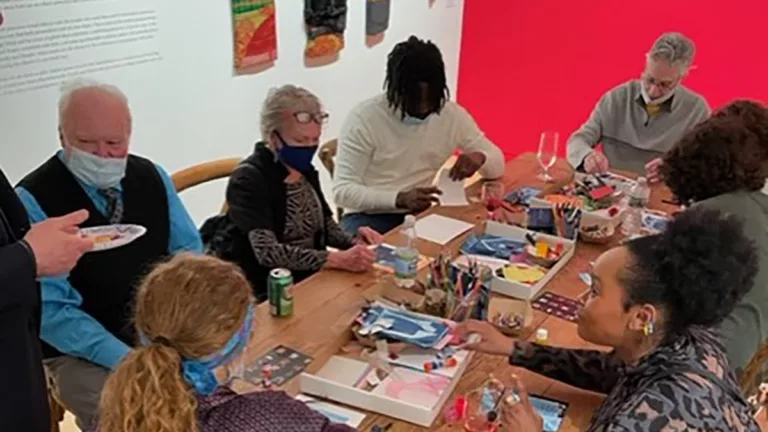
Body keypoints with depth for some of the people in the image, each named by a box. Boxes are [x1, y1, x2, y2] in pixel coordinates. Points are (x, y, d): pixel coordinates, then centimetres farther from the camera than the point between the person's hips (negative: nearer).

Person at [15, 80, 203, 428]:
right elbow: (52, 310, -16)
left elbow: (190, 252, 7)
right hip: (84, 354, -4)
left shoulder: (151, 177, 2)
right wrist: (129, 360, -25)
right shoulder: (34, 200, -13)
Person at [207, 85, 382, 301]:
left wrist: (352, 242, -9)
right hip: (261, 290, -7)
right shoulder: (249, 179, -18)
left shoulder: (304, 170, 3)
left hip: (307, 277, 7)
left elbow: (325, 224, 13)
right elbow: (267, 252, -29)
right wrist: (338, 260, -36)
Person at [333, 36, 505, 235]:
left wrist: (479, 158, -17)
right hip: (371, 217, -4)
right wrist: (399, 199, -30)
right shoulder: (363, 119, -13)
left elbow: (498, 162, 8)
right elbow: (343, 190, -16)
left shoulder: (453, 115, -2)